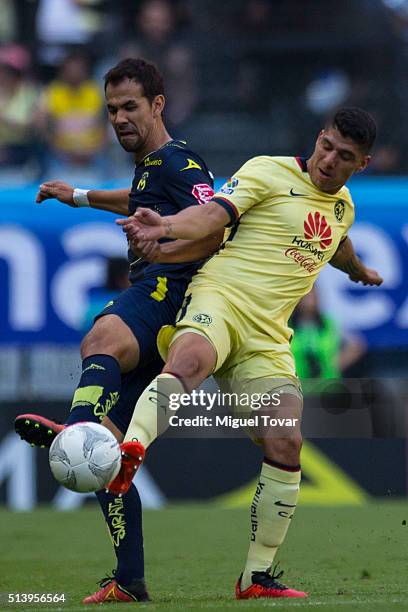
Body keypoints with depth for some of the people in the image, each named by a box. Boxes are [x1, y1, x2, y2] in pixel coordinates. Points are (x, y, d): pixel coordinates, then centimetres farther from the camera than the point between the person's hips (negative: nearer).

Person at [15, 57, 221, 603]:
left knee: (100, 342, -43)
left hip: (167, 290, -10)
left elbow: (217, 228, -16)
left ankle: (77, 428, -75)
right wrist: (81, 197, 58)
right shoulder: (148, 166, 28)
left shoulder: (176, 161, -1)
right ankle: (129, 581, 3)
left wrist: (161, 251, -28)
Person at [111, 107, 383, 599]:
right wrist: (166, 227, -35)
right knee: (189, 359, -40)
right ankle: (128, 453, -64)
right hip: (218, 300, -6)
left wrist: (359, 271, 67)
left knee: (285, 445, -9)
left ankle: (257, 578, 2)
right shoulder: (269, 172, 1)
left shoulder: (342, 207, 21)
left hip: (267, 338, 6)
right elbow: (215, 212, -15)